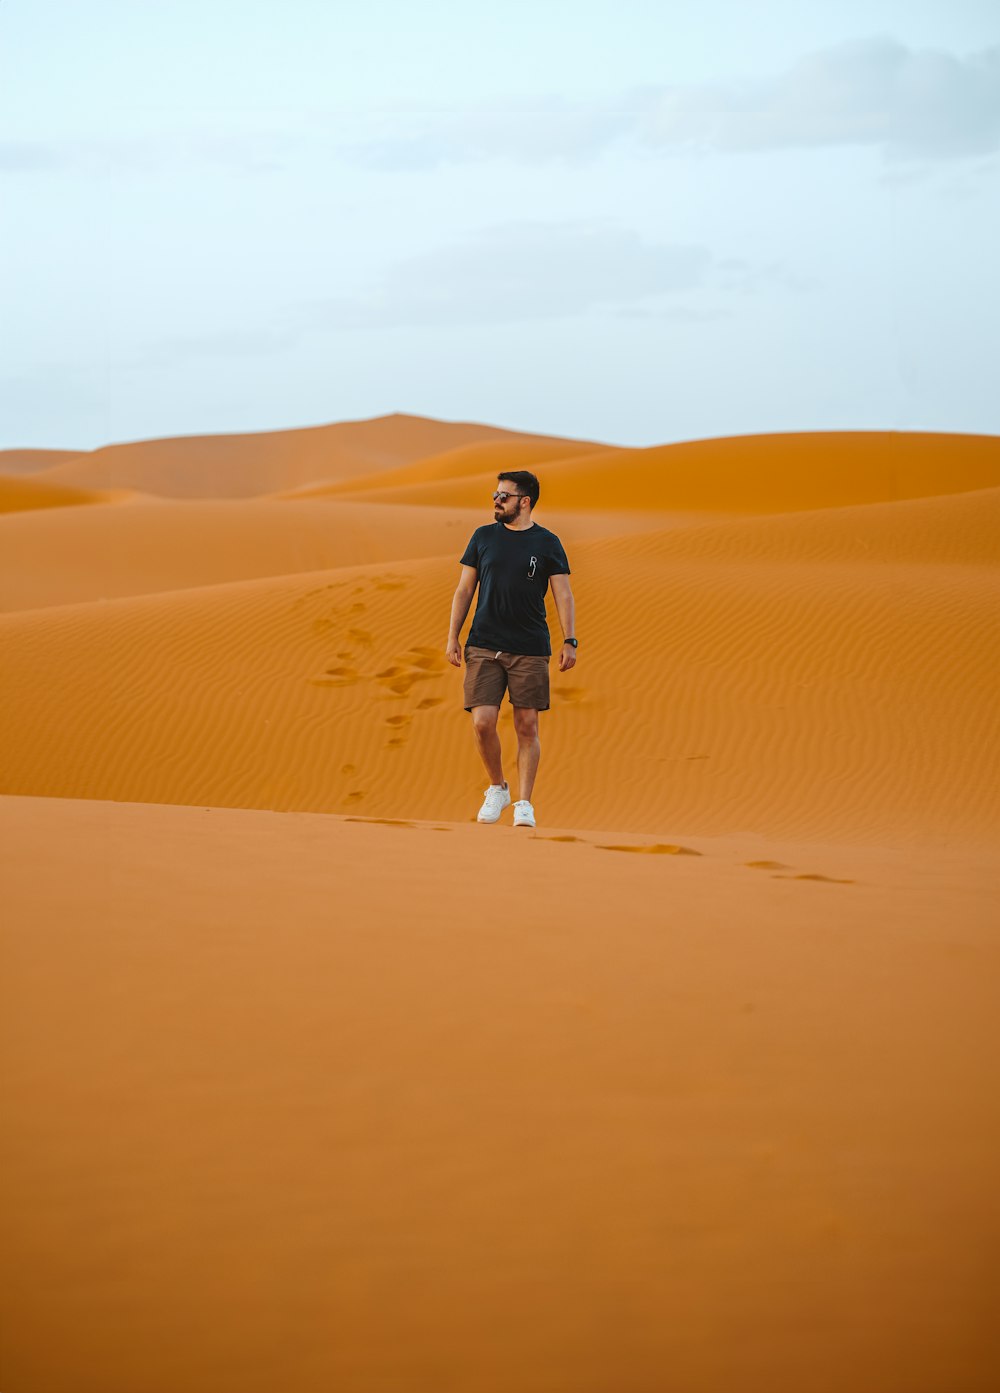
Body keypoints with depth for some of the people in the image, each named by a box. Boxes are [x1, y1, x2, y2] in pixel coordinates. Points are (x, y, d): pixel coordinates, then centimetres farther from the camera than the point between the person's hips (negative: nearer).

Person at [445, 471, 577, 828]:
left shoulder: (547, 543, 3)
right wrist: (453, 637, 4)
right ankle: (496, 789, 14)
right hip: (484, 647, 1)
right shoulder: (483, 537, 8)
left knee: (527, 727, -1)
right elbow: (464, 590, 11)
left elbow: (563, 595, 2)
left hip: (530, 650, -1)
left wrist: (569, 641, -9)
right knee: (482, 723, -8)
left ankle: (524, 803, 7)